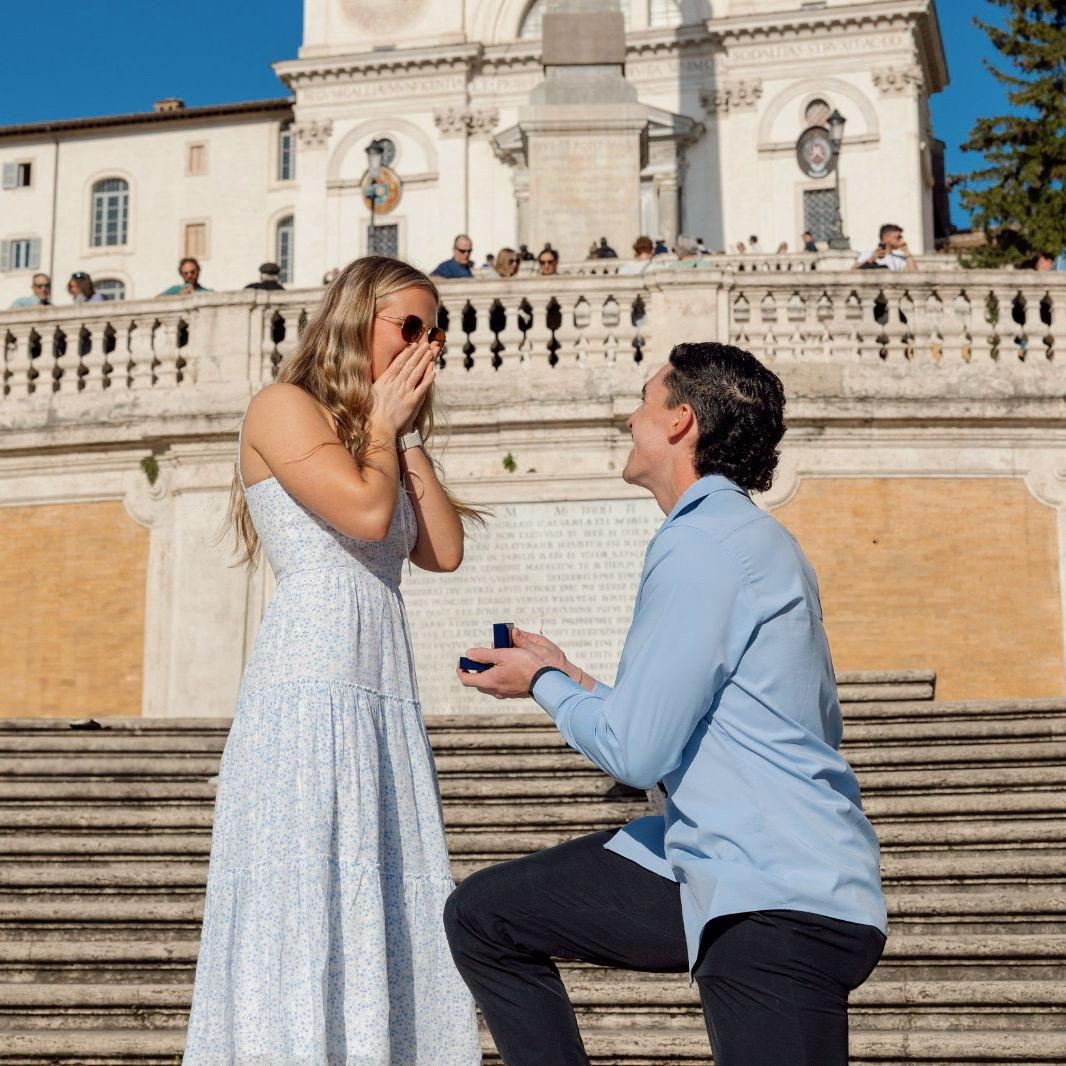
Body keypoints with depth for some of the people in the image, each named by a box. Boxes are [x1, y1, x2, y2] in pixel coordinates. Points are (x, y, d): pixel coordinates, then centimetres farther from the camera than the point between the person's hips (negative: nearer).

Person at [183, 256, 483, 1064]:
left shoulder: (385, 441, 24)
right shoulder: (283, 408, 1)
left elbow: (444, 551, 10)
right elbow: (365, 512, -13)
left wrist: (409, 439, 10)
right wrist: (382, 424, 3)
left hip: (387, 704, 8)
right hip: (309, 692, -8)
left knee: (391, 922, 4)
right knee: (304, 914, -8)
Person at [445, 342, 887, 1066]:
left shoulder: (703, 545, -16)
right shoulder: (750, 537, 14)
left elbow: (634, 752, -18)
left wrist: (545, 681, 1)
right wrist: (574, 682, 18)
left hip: (780, 907, -10)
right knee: (481, 916, 10)